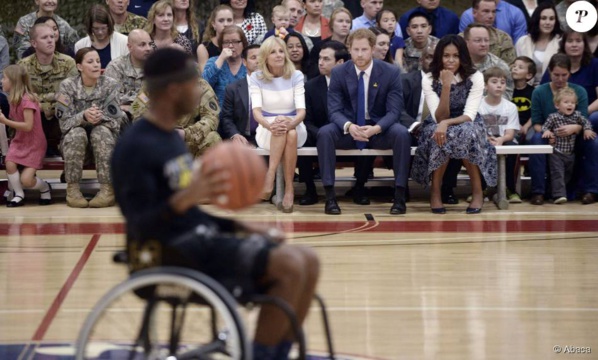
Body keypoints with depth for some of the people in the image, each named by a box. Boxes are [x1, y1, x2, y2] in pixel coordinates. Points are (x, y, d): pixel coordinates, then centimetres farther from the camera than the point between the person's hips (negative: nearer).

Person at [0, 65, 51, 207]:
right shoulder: (13, 99, 4)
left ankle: (44, 188, 18)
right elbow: (16, 120, 8)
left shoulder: (26, 100, -22)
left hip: (34, 144, -6)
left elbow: (28, 126, -26)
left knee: (26, 180, -15)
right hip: (19, 141, 6)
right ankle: (18, 195, -4)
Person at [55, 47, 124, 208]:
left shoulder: (110, 85, -7)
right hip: (73, 139, 0)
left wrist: (101, 117, -34)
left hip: (105, 139, 0)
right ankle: (72, 189, -28)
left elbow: (115, 121, -12)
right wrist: (83, 116, -36)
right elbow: (64, 123, -15)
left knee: (101, 132, -32)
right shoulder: (67, 86, -9)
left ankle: (107, 189, -33)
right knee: (77, 133, -32)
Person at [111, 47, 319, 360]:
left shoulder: (172, 137, 16)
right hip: (175, 253, -9)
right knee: (289, 265, -23)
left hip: (202, 239, 10)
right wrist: (186, 196, -36)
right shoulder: (135, 146, -13)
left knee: (307, 261, 0)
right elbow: (142, 227, -21)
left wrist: (242, 227, 13)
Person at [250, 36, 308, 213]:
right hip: (267, 130, 0)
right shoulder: (256, 78, 0)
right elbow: (256, 111, -13)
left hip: (295, 129, 0)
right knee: (279, 125, -36)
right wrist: (270, 125, -36)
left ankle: (289, 188, -34)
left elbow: (301, 110, -10)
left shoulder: (296, 76, 0)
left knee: (290, 133, -37)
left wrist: (291, 123, -34)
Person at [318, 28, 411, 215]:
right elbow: (334, 110, -7)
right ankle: (330, 196, -28)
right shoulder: (339, 73, -3)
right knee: (324, 133, -31)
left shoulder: (391, 72, -6)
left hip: (378, 129, 0)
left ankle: (399, 196, -24)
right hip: (349, 128, 1)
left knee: (402, 133, -32)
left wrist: (376, 128, -30)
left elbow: (394, 111, -9)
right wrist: (349, 126, -31)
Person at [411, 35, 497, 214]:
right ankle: (435, 192, -19)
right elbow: (439, 118, -19)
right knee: (441, 137, -37)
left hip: (467, 126, 0)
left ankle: (477, 191, -22)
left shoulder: (475, 77, -12)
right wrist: (446, 86, -31)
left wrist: (447, 123, -37)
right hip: (439, 126, 0)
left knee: (466, 133, -37)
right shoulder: (429, 80, -11)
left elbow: (469, 115, -18)